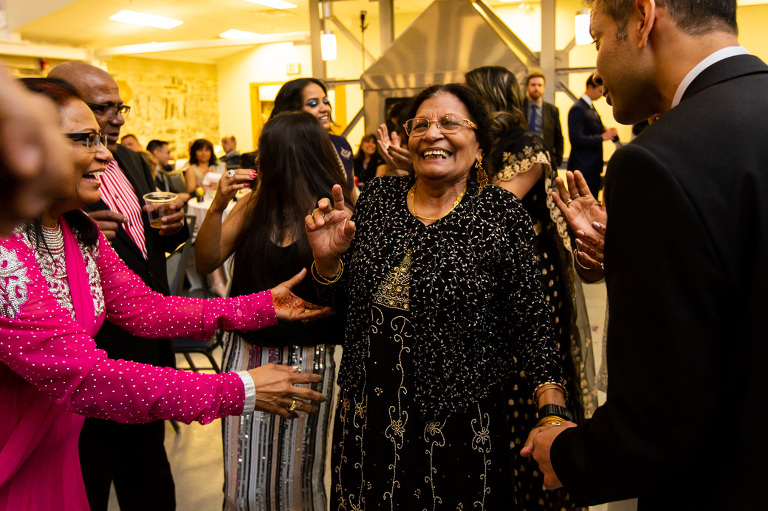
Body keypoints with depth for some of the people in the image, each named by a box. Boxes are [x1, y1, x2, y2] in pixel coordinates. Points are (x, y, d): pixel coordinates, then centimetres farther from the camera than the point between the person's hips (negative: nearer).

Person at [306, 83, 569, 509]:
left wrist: (553, 414, -19)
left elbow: (530, 320, -8)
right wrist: (327, 259, -12)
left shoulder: (501, 213, -8)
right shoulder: (378, 196, 2)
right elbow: (342, 301, 8)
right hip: (368, 416, 4)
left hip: (458, 426, -3)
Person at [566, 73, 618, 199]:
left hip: (593, 167, 10)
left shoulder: (591, 107, 16)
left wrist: (607, 131, 1)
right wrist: (602, 137, -19)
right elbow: (576, 139, -23)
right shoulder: (578, 109, -14)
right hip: (583, 169, -10)